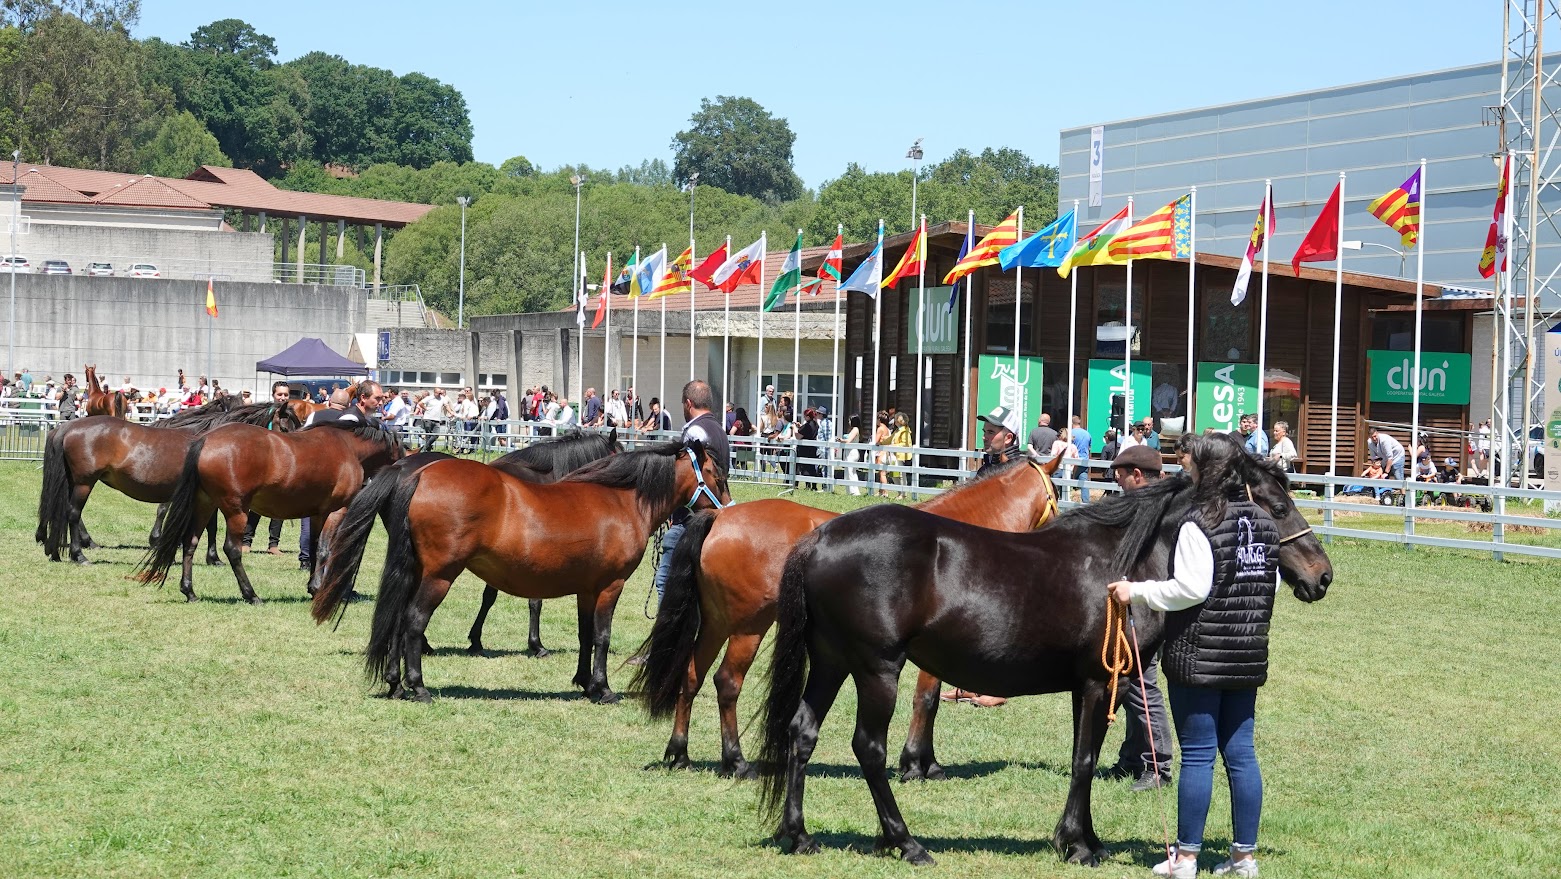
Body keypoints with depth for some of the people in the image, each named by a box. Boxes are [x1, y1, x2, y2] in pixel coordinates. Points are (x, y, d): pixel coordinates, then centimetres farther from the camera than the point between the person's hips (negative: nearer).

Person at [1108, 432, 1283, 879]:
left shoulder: (1199, 524, -15)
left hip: (1198, 656, -7)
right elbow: (1273, 583, 15)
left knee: (1197, 754, -1)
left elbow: (1190, 589, -22)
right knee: (1240, 752, 11)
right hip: (1249, 656, 7)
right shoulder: (1264, 524, 8)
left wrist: (1135, 591, -12)